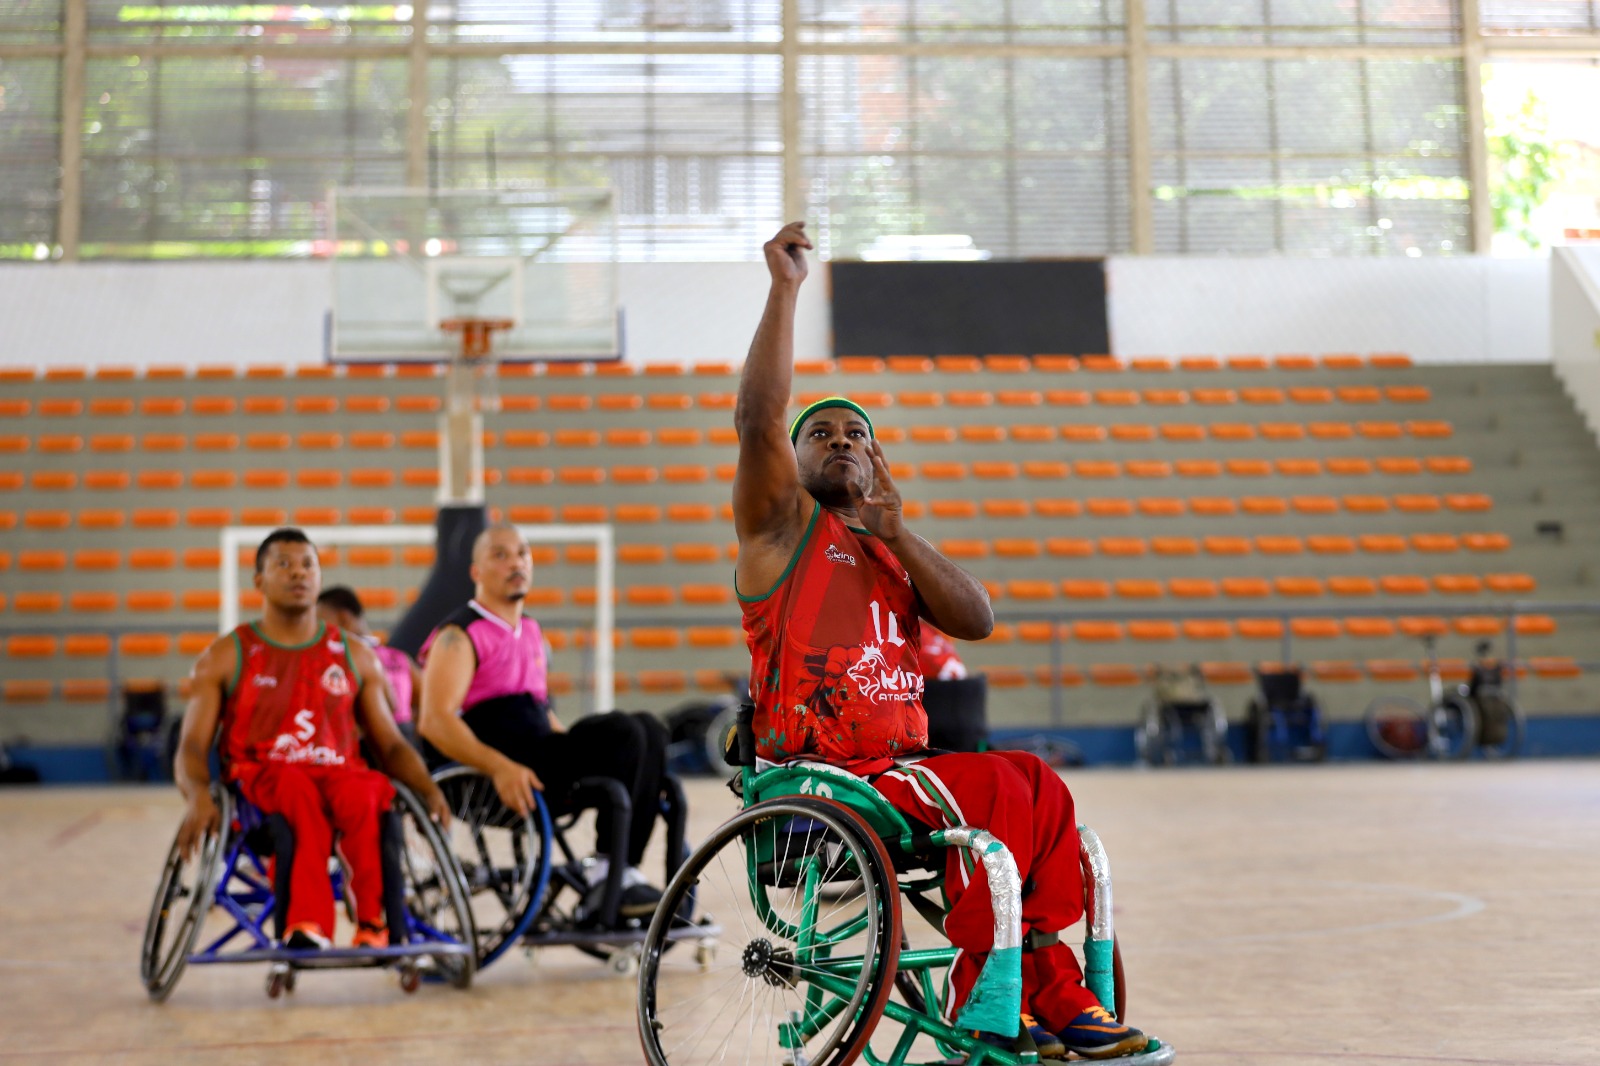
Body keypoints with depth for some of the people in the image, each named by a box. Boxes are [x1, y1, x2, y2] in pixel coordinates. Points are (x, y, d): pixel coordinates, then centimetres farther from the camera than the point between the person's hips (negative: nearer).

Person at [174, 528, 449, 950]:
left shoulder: (356, 656, 20)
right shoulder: (226, 657, 13)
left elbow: (390, 744, 18)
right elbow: (193, 747, 6)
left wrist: (429, 789, -4)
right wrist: (198, 797, -18)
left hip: (340, 774, 2)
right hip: (259, 780, -2)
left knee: (366, 793, -37)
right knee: (297, 789, -40)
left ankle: (374, 925, -46)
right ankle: (311, 926, -53)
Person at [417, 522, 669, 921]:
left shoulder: (531, 634, 24)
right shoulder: (459, 637, -1)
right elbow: (434, 721, -14)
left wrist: (583, 747, 15)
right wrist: (501, 767, -28)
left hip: (543, 774, 8)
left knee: (649, 732, -15)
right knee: (623, 733, -24)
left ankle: (618, 874, -18)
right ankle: (606, 872, -21)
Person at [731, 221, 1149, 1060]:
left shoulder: (894, 550, 21)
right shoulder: (784, 525, 4)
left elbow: (977, 621, 4)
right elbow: (756, 418, -14)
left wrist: (897, 535, -6)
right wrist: (784, 289, -14)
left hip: (895, 767, 6)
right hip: (809, 779, -6)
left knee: (1038, 787, -12)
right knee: (993, 790, -23)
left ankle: (1052, 993, -12)